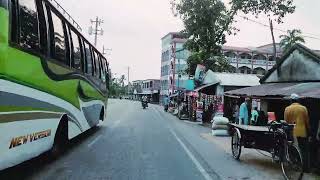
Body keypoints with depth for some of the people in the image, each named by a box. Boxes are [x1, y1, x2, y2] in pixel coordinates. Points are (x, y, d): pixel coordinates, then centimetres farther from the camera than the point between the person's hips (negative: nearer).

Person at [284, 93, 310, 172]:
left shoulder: (287, 109, -2)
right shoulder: (303, 108, -4)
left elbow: (286, 121, 1)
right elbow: (307, 121, 0)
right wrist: (308, 131, 13)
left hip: (292, 132, 1)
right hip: (302, 132, -1)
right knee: (304, 151, 9)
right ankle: (305, 168, 14)